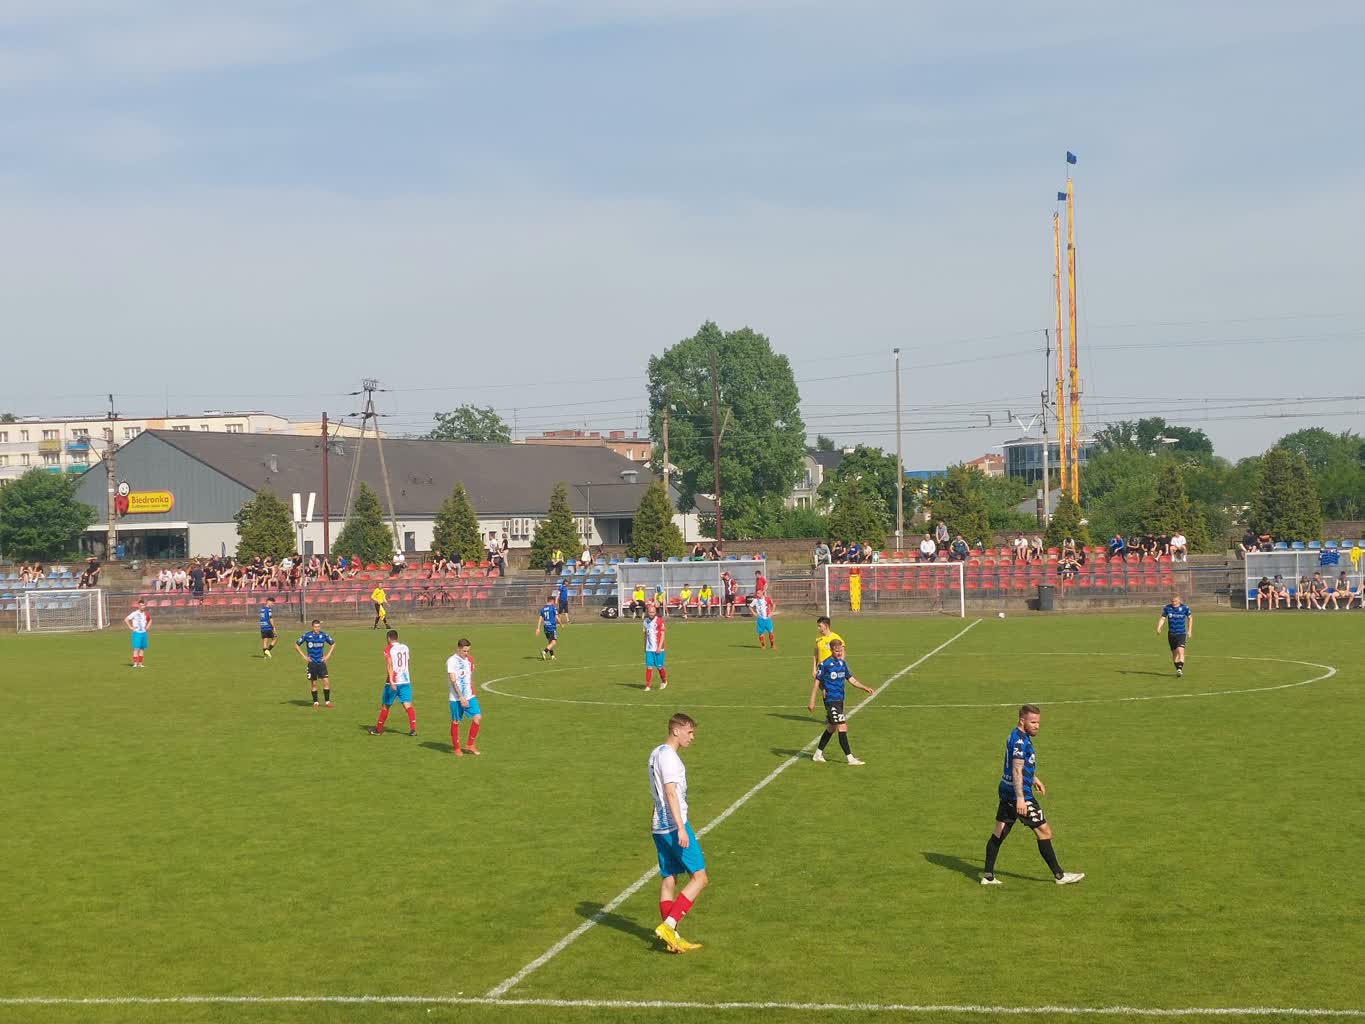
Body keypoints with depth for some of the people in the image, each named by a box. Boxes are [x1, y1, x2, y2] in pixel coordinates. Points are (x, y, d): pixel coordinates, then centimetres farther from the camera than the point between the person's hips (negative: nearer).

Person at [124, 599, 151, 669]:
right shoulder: (134, 613, -10)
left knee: (142, 649, 6)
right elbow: (126, 619, -12)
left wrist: (148, 626, 14)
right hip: (137, 632, -6)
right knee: (136, 648, -10)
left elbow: (150, 619, 29)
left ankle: (140, 663, 12)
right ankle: (135, 663, -10)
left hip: (144, 632, 6)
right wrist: (130, 627, -13)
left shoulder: (145, 614, 8)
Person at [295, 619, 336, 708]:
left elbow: (333, 643, 15)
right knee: (313, 683, 4)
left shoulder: (324, 635, 0)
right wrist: (303, 656, -2)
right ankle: (315, 702, 15)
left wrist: (328, 655, 6)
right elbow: (296, 645, 4)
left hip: (321, 662, 1)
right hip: (312, 663, -1)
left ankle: (327, 701, 2)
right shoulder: (307, 635, -6)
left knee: (326, 681, -7)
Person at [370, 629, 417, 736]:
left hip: (393, 682, -4)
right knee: (408, 705, -2)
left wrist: (391, 680, -28)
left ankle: (379, 729, 22)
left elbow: (389, 665, -20)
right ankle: (413, 729, -17)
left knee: (385, 705, 11)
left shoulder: (388, 649, -6)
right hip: (406, 681, 4)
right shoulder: (405, 648, 11)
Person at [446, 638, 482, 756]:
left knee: (478, 717, -7)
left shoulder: (469, 660, 10)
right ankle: (457, 749, 16)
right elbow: (453, 681, -17)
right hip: (456, 698, -5)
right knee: (455, 722, 3)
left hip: (469, 696, 5)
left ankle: (470, 744, 6)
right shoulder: (451, 661, -11)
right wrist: (461, 697, -22)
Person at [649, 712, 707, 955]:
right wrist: (681, 828, -24)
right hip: (674, 826, -10)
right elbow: (671, 792, -20)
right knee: (699, 877, -5)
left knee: (668, 879, 10)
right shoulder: (668, 756, -13)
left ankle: (672, 938, 12)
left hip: (659, 826, 10)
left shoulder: (656, 753, 17)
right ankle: (668, 925, -11)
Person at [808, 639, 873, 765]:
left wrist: (865, 688, 4)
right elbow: (817, 682, -7)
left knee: (831, 728, 15)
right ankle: (850, 758, -9)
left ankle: (818, 754, 27)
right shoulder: (825, 664, -11)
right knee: (842, 728, -10)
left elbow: (851, 679, 15)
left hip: (840, 700, 8)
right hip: (831, 700, -8)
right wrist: (812, 701, -9)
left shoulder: (842, 663, 8)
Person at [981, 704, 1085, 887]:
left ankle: (988, 876, 10)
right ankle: (1059, 876, 5)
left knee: (999, 833, 9)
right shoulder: (1020, 740, -19)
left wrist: (1034, 779, 36)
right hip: (1019, 795, -10)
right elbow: (1017, 771, -25)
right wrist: (1020, 798, -30)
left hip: (1007, 792, 10)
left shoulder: (1018, 737, 13)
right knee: (1044, 832, -1)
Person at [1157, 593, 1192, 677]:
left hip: (1182, 633, -2)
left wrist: (1190, 630, 8)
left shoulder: (1185, 608, -5)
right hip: (1171, 634, 3)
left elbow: (1190, 618, 10)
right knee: (1174, 653, 8)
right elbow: (1162, 618, 4)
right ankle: (1178, 669, 24)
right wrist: (1158, 628, -14)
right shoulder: (1167, 608, -2)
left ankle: (1180, 669, -24)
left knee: (1180, 651, -21)